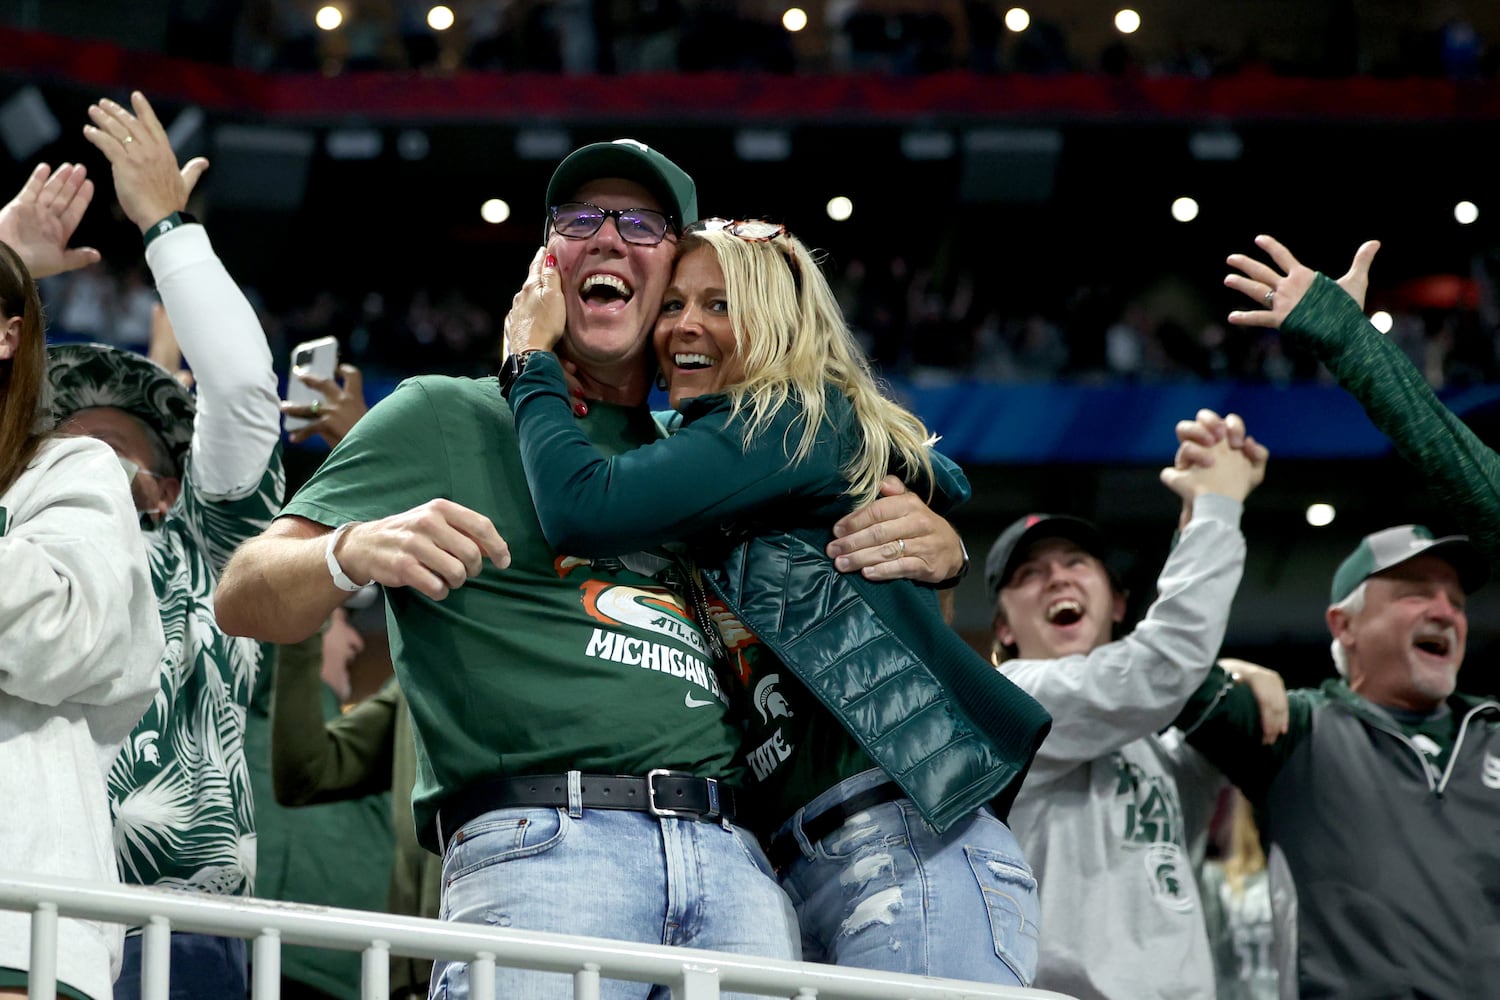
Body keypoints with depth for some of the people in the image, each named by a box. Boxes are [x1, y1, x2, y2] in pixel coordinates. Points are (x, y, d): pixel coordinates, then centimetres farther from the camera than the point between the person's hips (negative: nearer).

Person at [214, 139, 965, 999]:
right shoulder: (447, 416, 13)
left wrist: (936, 547, 9)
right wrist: (352, 553, -18)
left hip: (736, 859, 4)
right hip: (541, 842, -4)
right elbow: (245, 599, 6)